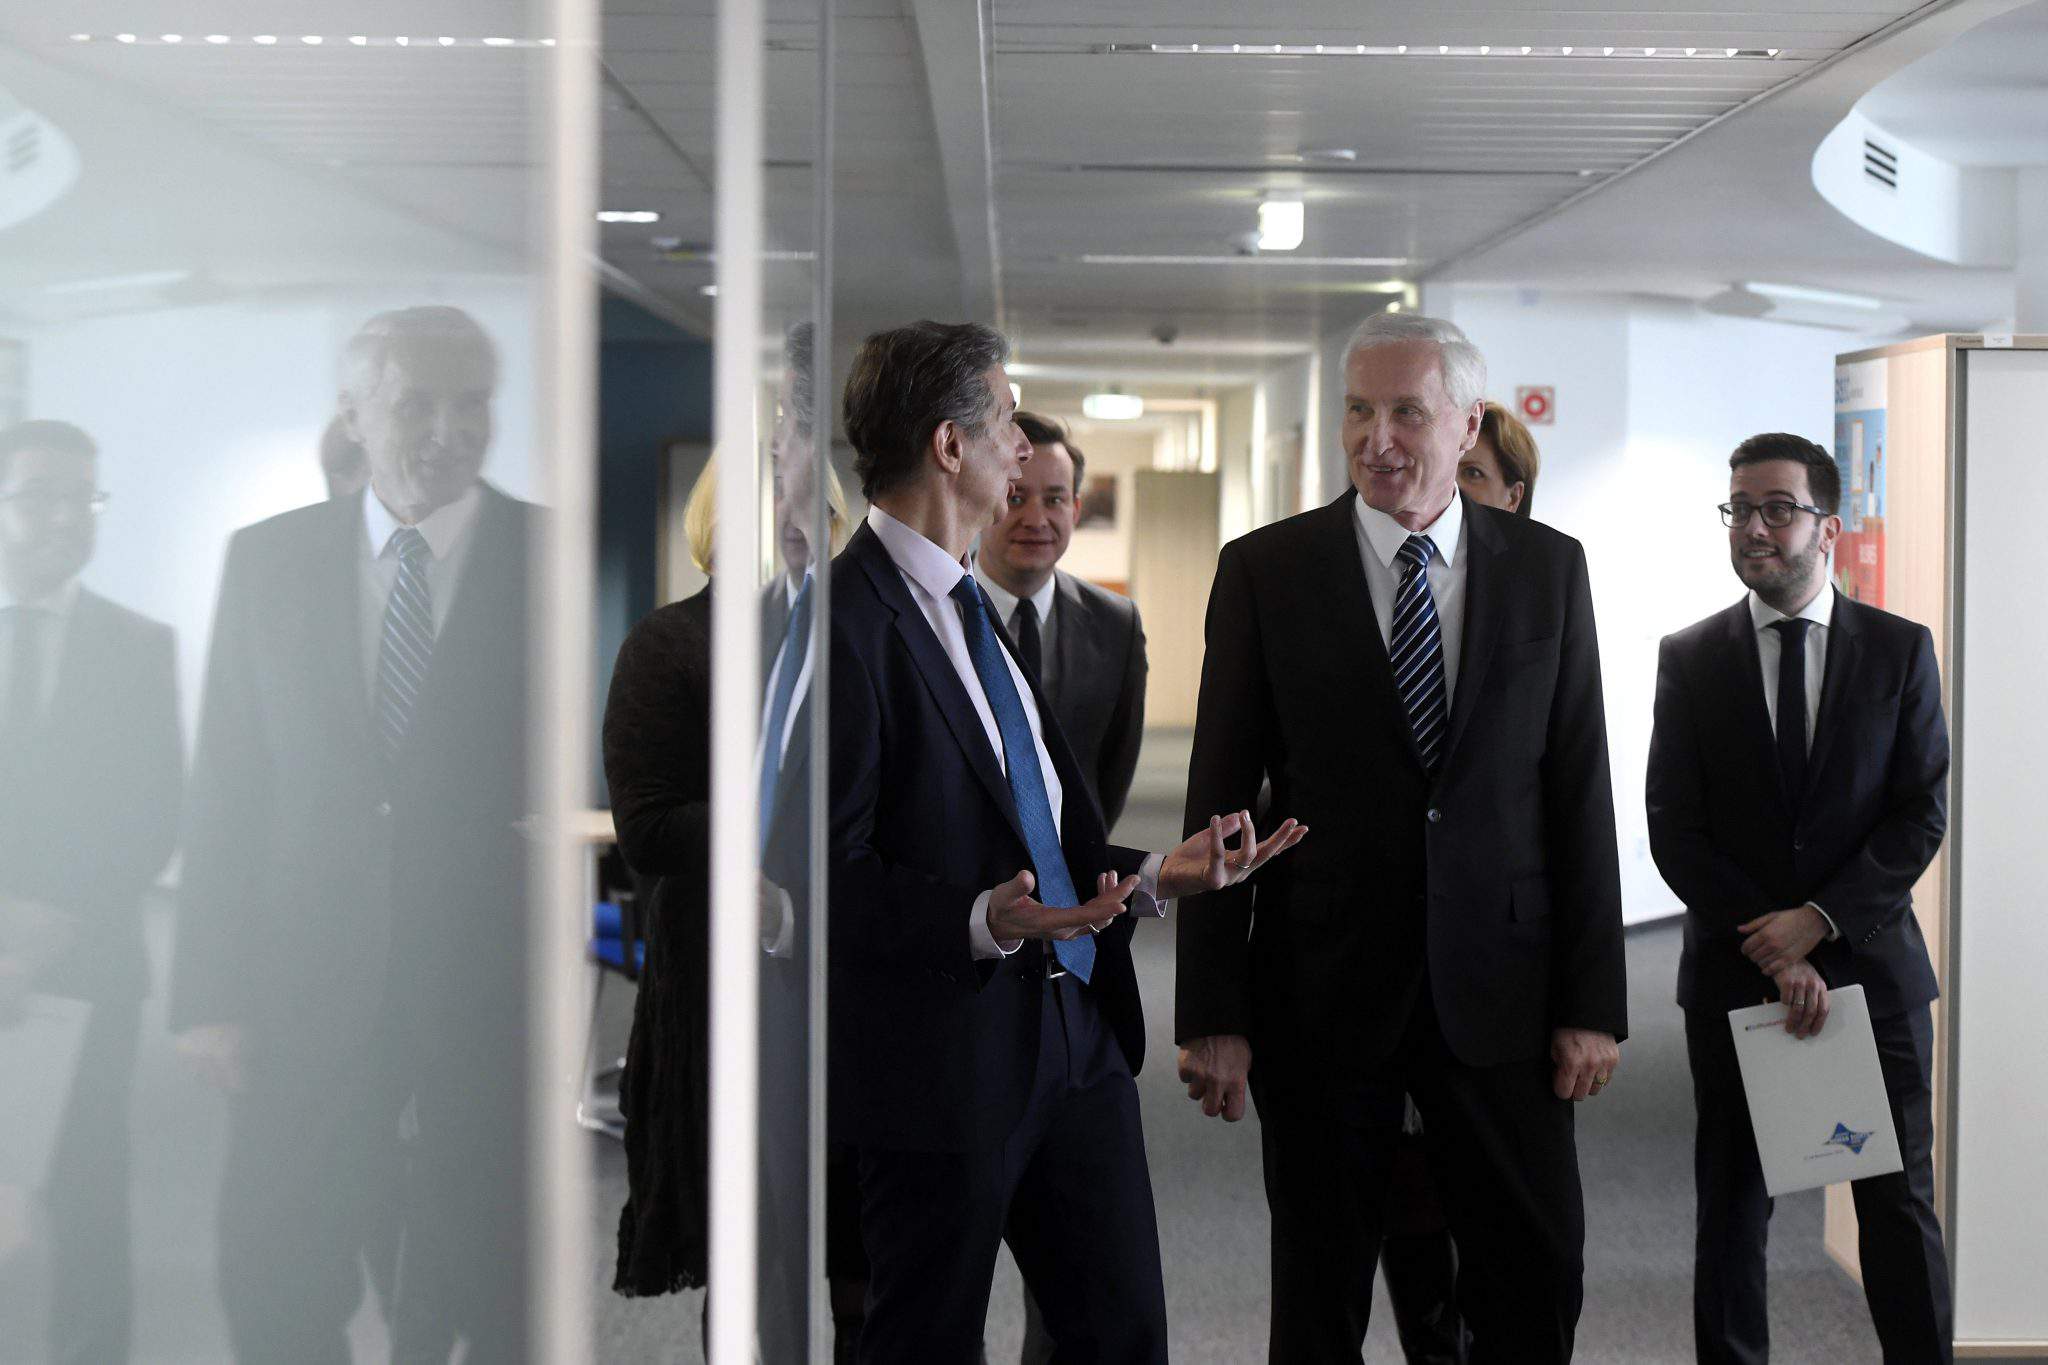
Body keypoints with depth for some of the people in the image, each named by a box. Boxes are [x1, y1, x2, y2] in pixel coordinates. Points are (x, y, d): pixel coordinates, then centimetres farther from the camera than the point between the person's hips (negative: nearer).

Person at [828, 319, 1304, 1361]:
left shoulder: (969, 607, 16)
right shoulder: (848, 620, -15)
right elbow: (833, 870, -18)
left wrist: (1158, 876, 9)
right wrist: (982, 920, -30)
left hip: (1076, 1032, 9)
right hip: (945, 1054, -9)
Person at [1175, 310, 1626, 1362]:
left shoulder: (1548, 567, 4)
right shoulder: (1264, 569, -1)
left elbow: (1580, 791, 4)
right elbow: (1219, 798, -2)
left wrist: (1592, 1002, -1)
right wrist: (1211, 1015, -6)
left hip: (1498, 989, 1)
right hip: (1323, 989, -1)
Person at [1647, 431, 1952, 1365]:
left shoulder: (1900, 650, 3)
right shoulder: (1690, 659, 3)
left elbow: (1922, 815, -2)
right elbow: (1675, 833, -2)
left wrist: (1820, 921, -14)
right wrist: (1774, 952, -11)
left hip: (1872, 965, 0)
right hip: (1735, 973, 0)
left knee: (1900, 1204, 5)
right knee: (1732, 1207, 6)